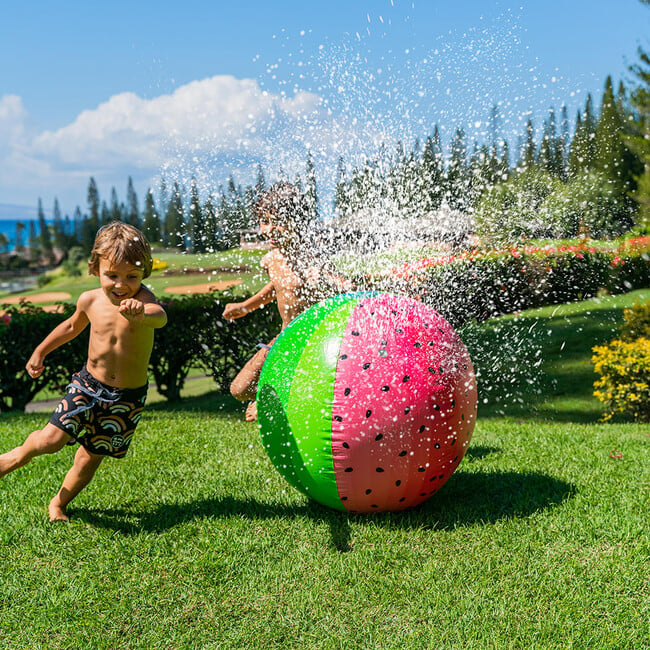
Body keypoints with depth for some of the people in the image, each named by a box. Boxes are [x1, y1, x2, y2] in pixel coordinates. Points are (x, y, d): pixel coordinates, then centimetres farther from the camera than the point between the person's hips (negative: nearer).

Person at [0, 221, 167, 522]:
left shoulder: (142, 299, -20)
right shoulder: (90, 300, -8)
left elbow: (160, 317, -46)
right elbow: (72, 325, 16)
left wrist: (141, 314, -68)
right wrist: (40, 351, 19)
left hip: (128, 397, -1)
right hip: (88, 384, 2)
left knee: (92, 457, 9)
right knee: (51, 439, -14)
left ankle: (59, 503, 36)